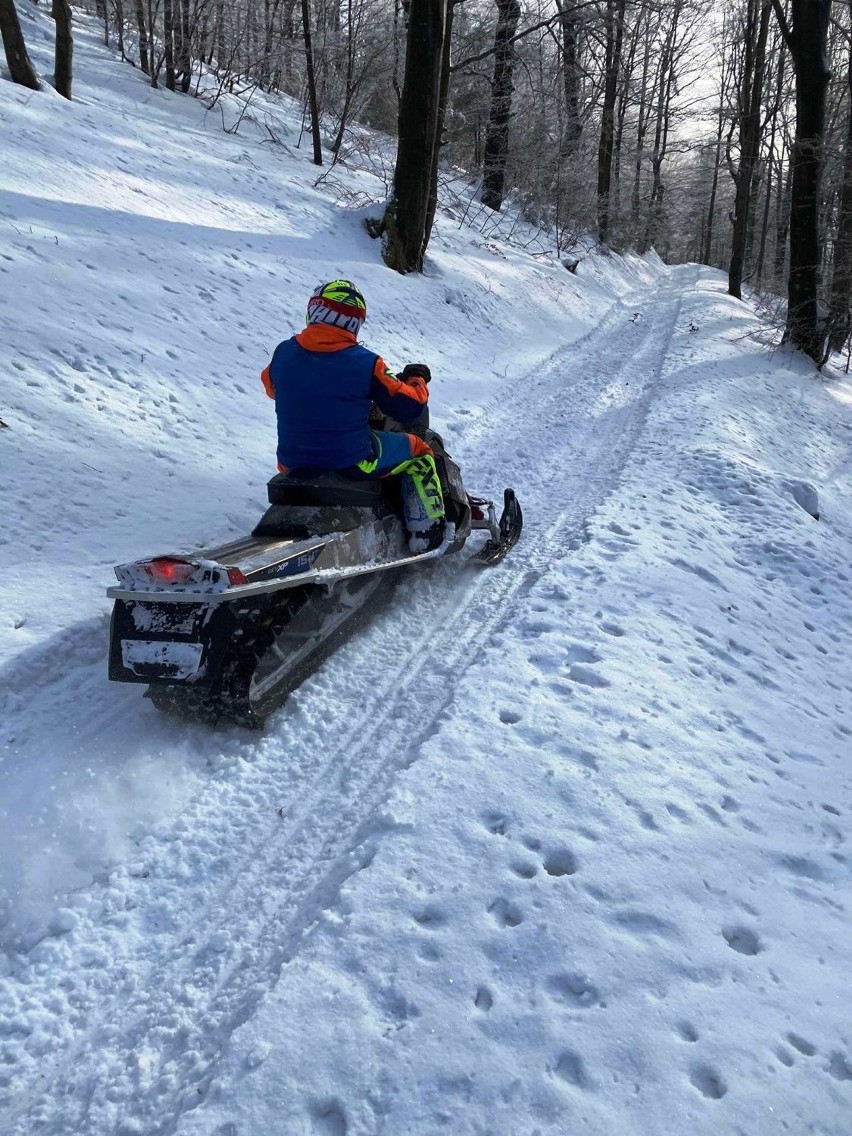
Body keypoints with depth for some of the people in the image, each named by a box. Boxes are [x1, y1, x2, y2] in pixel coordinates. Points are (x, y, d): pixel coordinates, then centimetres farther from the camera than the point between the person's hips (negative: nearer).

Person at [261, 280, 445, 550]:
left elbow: (271, 387, 19)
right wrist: (417, 380, 12)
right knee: (418, 450, 16)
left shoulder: (283, 353, -3)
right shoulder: (366, 363, -15)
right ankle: (428, 536, 14)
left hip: (292, 462, 5)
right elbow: (409, 407, -10)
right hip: (352, 463, -4)